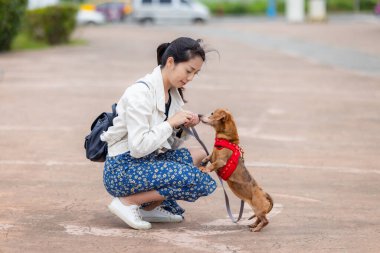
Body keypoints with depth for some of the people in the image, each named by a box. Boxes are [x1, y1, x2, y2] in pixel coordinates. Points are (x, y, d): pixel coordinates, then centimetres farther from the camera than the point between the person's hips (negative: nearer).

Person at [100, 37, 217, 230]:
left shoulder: (172, 93, 8)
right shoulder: (141, 92, -19)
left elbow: (168, 145, 13)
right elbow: (138, 147, -25)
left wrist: (182, 127, -5)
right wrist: (170, 123, -18)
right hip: (121, 169, -9)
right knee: (201, 181, -20)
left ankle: (151, 207, 3)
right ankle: (128, 202, -10)